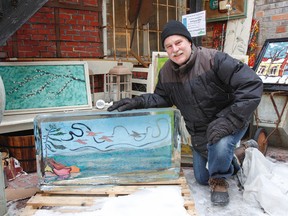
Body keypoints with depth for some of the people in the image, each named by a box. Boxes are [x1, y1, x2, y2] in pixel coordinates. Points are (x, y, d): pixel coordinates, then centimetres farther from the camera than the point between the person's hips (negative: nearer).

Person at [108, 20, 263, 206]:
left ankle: (219, 179, -5)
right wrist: (138, 102, -15)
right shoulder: (166, 72, -8)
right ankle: (233, 159, 44)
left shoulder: (214, 59, -27)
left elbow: (252, 84, -31)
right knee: (202, 178, 15)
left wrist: (229, 121, -36)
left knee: (220, 144, -40)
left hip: (228, 122, -5)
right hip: (199, 131, 6)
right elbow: (161, 98, 5)